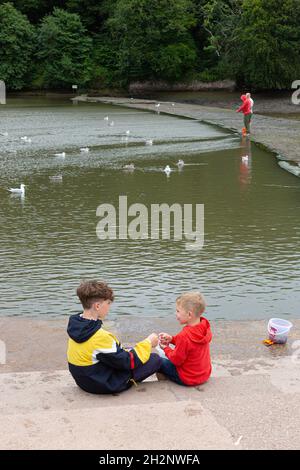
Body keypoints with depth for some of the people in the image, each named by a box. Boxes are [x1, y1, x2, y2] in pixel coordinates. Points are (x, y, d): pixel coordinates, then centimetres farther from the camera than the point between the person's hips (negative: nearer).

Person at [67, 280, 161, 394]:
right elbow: (128, 362, -20)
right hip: (105, 386, -9)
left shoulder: (76, 326, -5)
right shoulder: (100, 337, -32)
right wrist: (148, 343, -7)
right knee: (155, 360, -1)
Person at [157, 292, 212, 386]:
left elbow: (176, 360, -18)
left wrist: (166, 348, -1)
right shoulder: (204, 326, -7)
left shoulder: (184, 336, -32)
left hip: (188, 379, -8)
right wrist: (171, 339, -2)